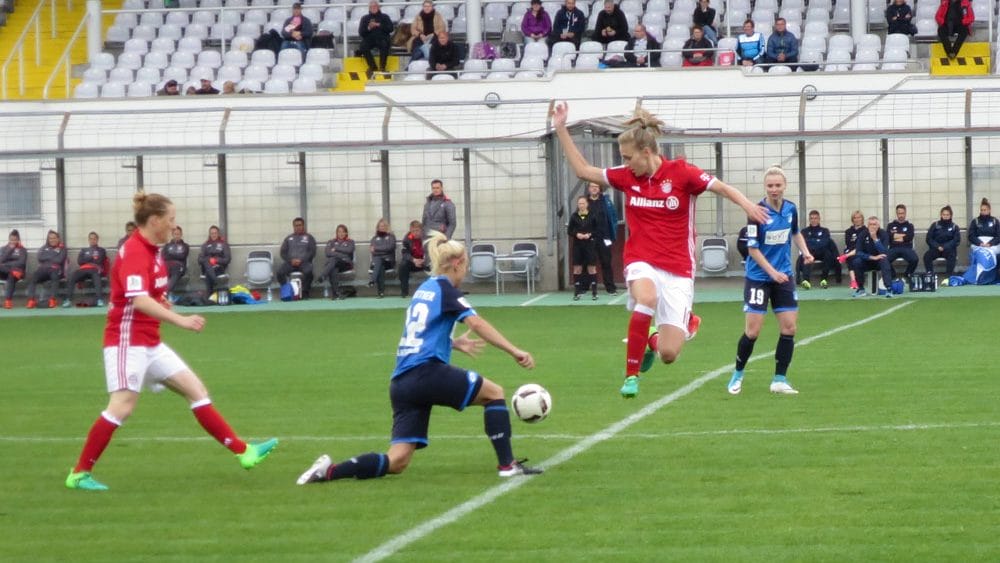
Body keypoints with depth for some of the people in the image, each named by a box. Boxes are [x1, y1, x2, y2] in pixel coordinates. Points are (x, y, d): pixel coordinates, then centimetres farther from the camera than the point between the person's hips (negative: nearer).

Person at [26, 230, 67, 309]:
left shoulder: (62, 248, 11)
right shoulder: (44, 248, 21)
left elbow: (59, 260, -6)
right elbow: (39, 258, 3)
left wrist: (47, 257, 4)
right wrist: (53, 257, 1)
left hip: (56, 269, -3)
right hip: (43, 269, 3)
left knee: (55, 276, -41)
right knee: (32, 277, -31)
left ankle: (52, 299, -44)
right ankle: (31, 300, -40)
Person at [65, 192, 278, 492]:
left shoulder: (152, 251, 11)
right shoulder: (133, 252, -18)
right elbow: (139, 300, -32)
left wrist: (163, 304, 9)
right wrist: (180, 320, -38)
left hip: (150, 343, 10)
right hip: (127, 340, -10)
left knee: (195, 388, 6)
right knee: (122, 405, -14)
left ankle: (242, 451, 7)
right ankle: (79, 473, -5)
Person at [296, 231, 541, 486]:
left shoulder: (424, 288, 23)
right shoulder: (446, 290, -1)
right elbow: (477, 323, -15)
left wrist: (453, 343, 39)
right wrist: (515, 352, -17)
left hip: (402, 381, 8)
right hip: (427, 371, -8)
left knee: (397, 462, 2)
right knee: (494, 393, 7)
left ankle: (330, 471, -10)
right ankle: (507, 464, 2)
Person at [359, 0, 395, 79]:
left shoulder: (384, 17, 16)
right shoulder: (365, 18, 17)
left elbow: (390, 29, 2)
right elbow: (360, 32, 7)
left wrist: (379, 25, -9)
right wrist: (368, 28, -11)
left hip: (382, 38, -1)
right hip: (369, 39, 1)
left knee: (384, 45, -37)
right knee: (363, 47, -32)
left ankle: (382, 67, -29)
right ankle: (372, 67, -23)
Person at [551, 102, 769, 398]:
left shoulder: (681, 173, -7)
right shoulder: (626, 176, 3)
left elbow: (724, 188, -8)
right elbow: (583, 169, 13)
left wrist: (747, 205, -28)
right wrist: (561, 129, 9)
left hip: (677, 268, -2)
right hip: (642, 262, 2)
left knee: (669, 354, -7)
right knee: (647, 297, -37)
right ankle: (631, 376, -21)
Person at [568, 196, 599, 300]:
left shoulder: (592, 216, -2)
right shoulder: (574, 217, 2)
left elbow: (597, 229, 2)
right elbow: (569, 231, 6)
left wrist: (590, 234, -14)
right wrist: (576, 234, -11)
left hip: (589, 244, -2)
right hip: (577, 245, 2)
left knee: (592, 268, 0)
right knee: (577, 268, 4)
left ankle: (594, 292, 6)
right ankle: (576, 293, 11)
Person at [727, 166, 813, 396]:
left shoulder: (791, 209, 0)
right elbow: (752, 248, -14)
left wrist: (805, 251, 3)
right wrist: (772, 272, -21)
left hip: (784, 277, 5)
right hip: (758, 277, -5)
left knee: (789, 327, -1)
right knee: (752, 331, -6)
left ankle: (779, 379, 8)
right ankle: (737, 375, 15)